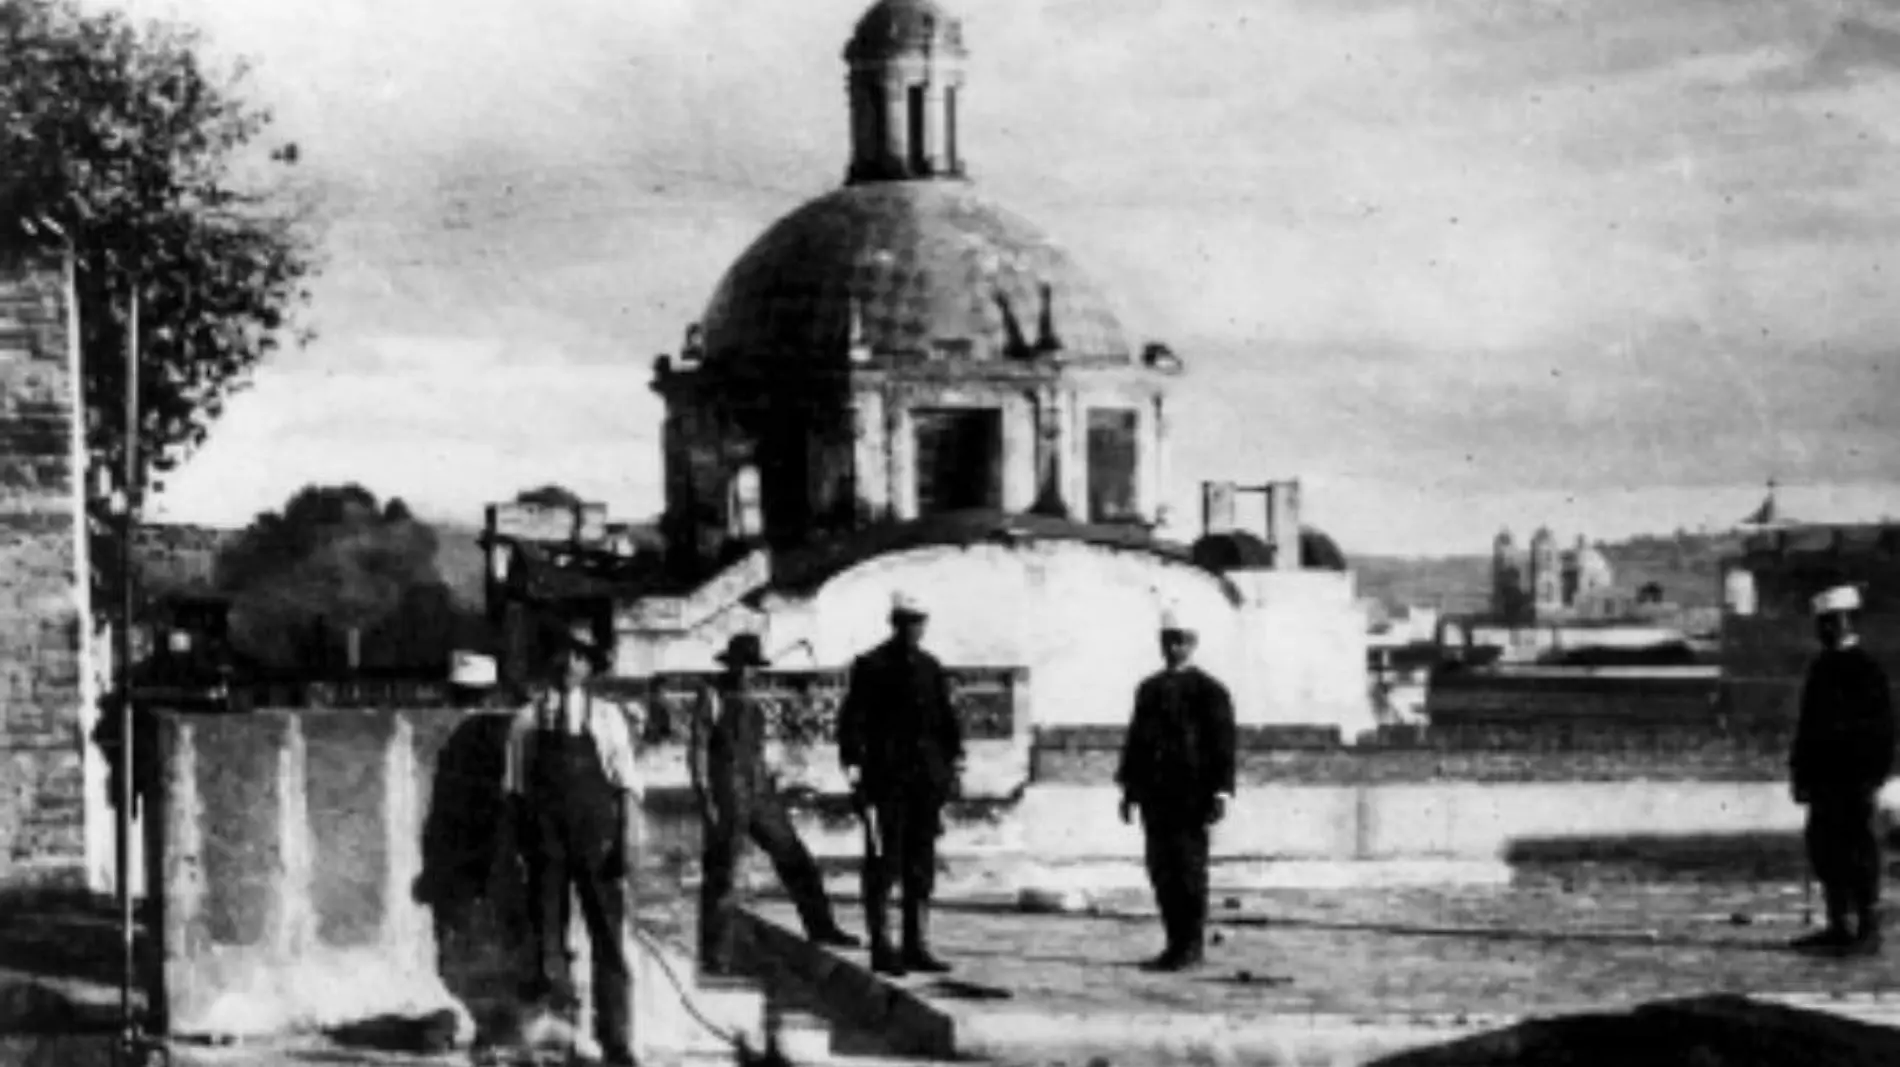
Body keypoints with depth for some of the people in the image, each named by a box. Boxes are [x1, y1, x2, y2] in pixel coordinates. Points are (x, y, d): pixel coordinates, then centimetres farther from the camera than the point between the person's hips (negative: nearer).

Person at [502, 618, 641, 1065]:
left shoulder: (607, 719, 5)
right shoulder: (528, 719, 6)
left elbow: (626, 784, 1)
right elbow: (515, 785, 9)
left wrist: (624, 839, -9)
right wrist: (522, 839, 4)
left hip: (596, 839, 0)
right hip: (545, 839, 1)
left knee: (609, 940, 0)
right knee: (546, 932, 3)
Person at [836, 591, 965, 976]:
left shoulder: (931, 668, 13)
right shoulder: (870, 667, -3)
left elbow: (947, 717, 17)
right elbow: (852, 720, -6)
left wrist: (954, 759, 7)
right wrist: (853, 765, -13)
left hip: (925, 782, 6)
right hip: (885, 782, -6)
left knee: (921, 868, 8)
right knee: (883, 865, -2)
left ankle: (917, 947, 13)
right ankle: (881, 948, 2)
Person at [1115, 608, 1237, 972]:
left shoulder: (1210, 690, -1)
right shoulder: (1148, 689, 16)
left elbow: (1223, 745, -6)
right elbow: (1135, 738, 18)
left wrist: (1220, 793, -12)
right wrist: (1128, 788, 14)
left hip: (1191, 797, -6)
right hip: (1155, 794, 6)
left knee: (1189, 870, -4)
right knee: (1161, 870, 6)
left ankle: (1192, 947, 2)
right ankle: (1176, 944, 13)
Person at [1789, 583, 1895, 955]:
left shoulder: (1865, 669, -9)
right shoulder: (1821, 668, 14)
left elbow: (1881, 727, -12)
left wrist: (1873, 777, -16)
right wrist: (1801, 772, 15)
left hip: (1854, 781, -8)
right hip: (1824, 780, 8)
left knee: (1858, 853, -4)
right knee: (1823, 851, 9)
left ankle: (1868, 931, 2)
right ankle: (1838, 927, 17)